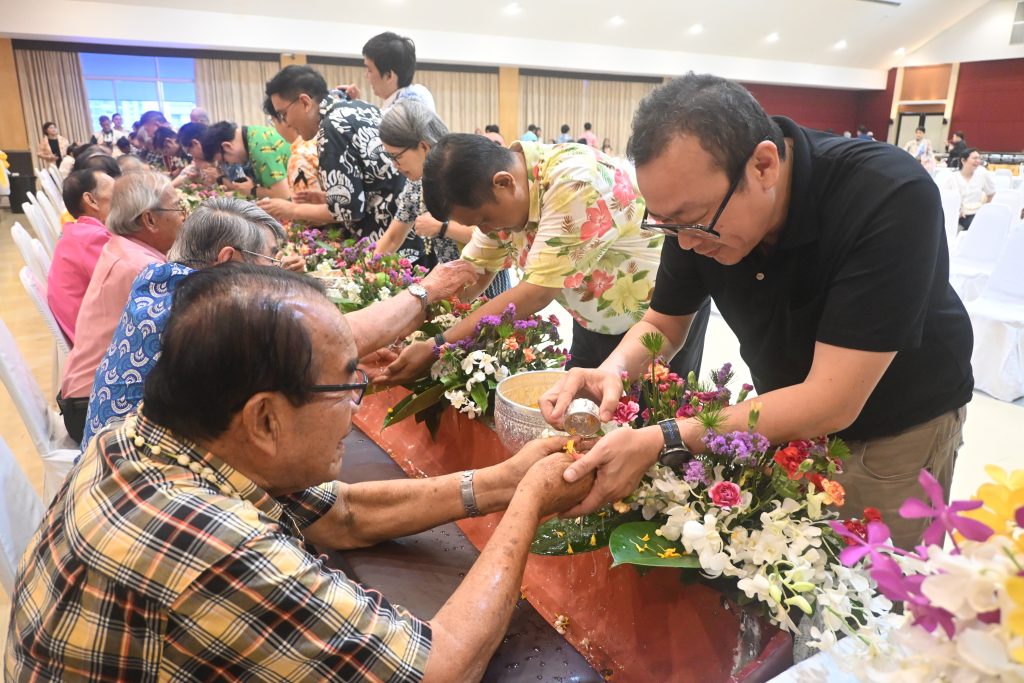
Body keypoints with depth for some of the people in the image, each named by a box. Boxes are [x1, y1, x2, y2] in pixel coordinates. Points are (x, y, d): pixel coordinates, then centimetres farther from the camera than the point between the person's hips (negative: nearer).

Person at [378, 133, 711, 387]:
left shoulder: (574, 181, -35)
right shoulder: (501, 195, -9)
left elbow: (537, 292, -36)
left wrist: (437, 347, -35)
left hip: (661, 309, -7)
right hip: (596, 319, 7)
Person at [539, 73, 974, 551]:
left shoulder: (891, 199, -35)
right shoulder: (698, 210, -18)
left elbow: (832, 403, -37)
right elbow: (663, 323, -4)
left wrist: (662, 440, -42)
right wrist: (614, 371, -27)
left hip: (895, 432, -4)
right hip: (787, 415, 4)